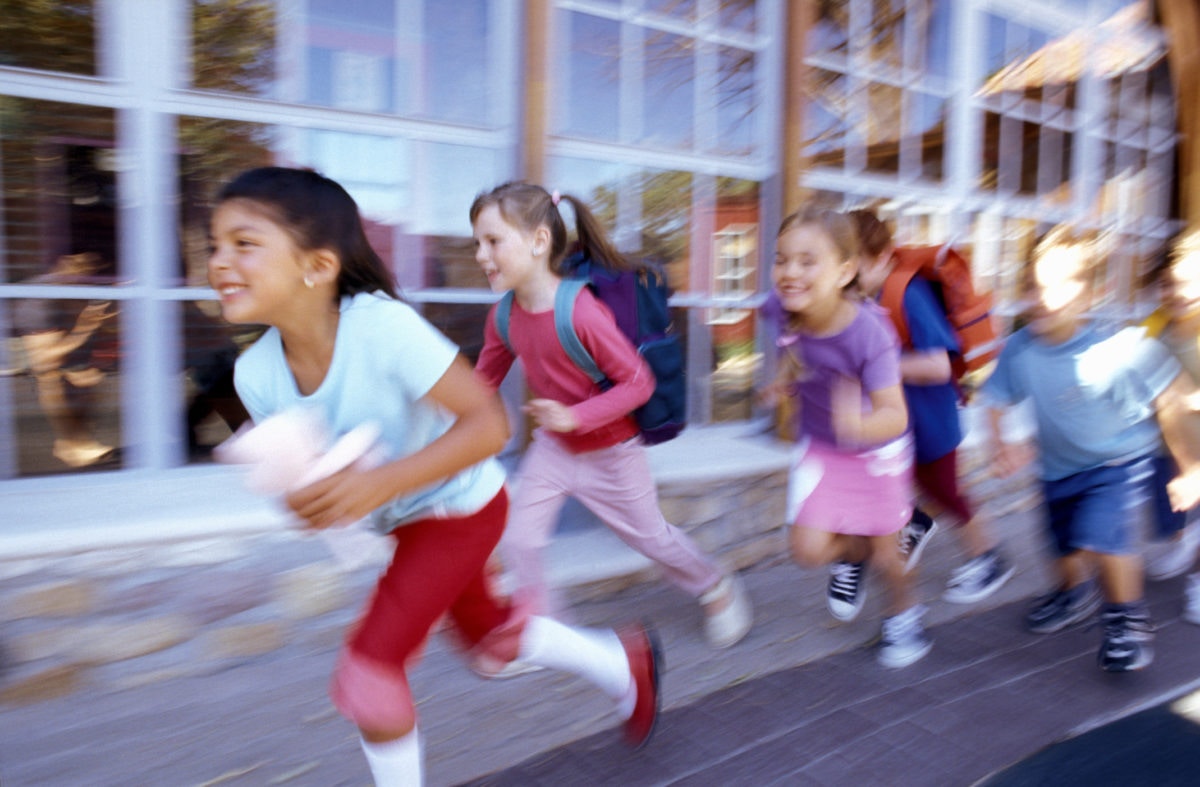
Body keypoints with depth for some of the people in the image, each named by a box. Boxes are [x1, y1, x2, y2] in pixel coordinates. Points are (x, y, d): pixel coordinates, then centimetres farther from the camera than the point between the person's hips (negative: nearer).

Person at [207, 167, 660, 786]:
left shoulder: (382, 326, -35)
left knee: (366, 670, -10)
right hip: (406, 521, 7)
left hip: (463, 507, -7)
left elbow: (489, 424, -35)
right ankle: (624, 663, 51)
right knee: (490, 633, 26)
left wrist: (381, 483, -42)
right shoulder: (256, 373, -16)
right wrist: (305, 497, -26)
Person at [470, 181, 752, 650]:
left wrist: (574, 416, -35)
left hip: (609, 453, -5)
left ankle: (717, 590, 43)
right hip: (552, 448, 6)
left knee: (650, 537, 14)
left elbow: (639, 381, -26)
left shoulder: (583, 312, -32)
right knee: (517, 540, 0)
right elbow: (485, 378, 3)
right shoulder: (504, 316, -10)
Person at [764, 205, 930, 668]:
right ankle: (851, 554, 32)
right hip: (819, 444, 3)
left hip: (877, 450, -3)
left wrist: (859, 424, -55)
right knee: (808, 550, -6)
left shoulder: (868, 332, -34)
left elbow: (894, 416, -37)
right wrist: (786, 379, -7)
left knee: (883, 551, 11)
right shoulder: (786, 312, -20)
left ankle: (904, 611, 46)